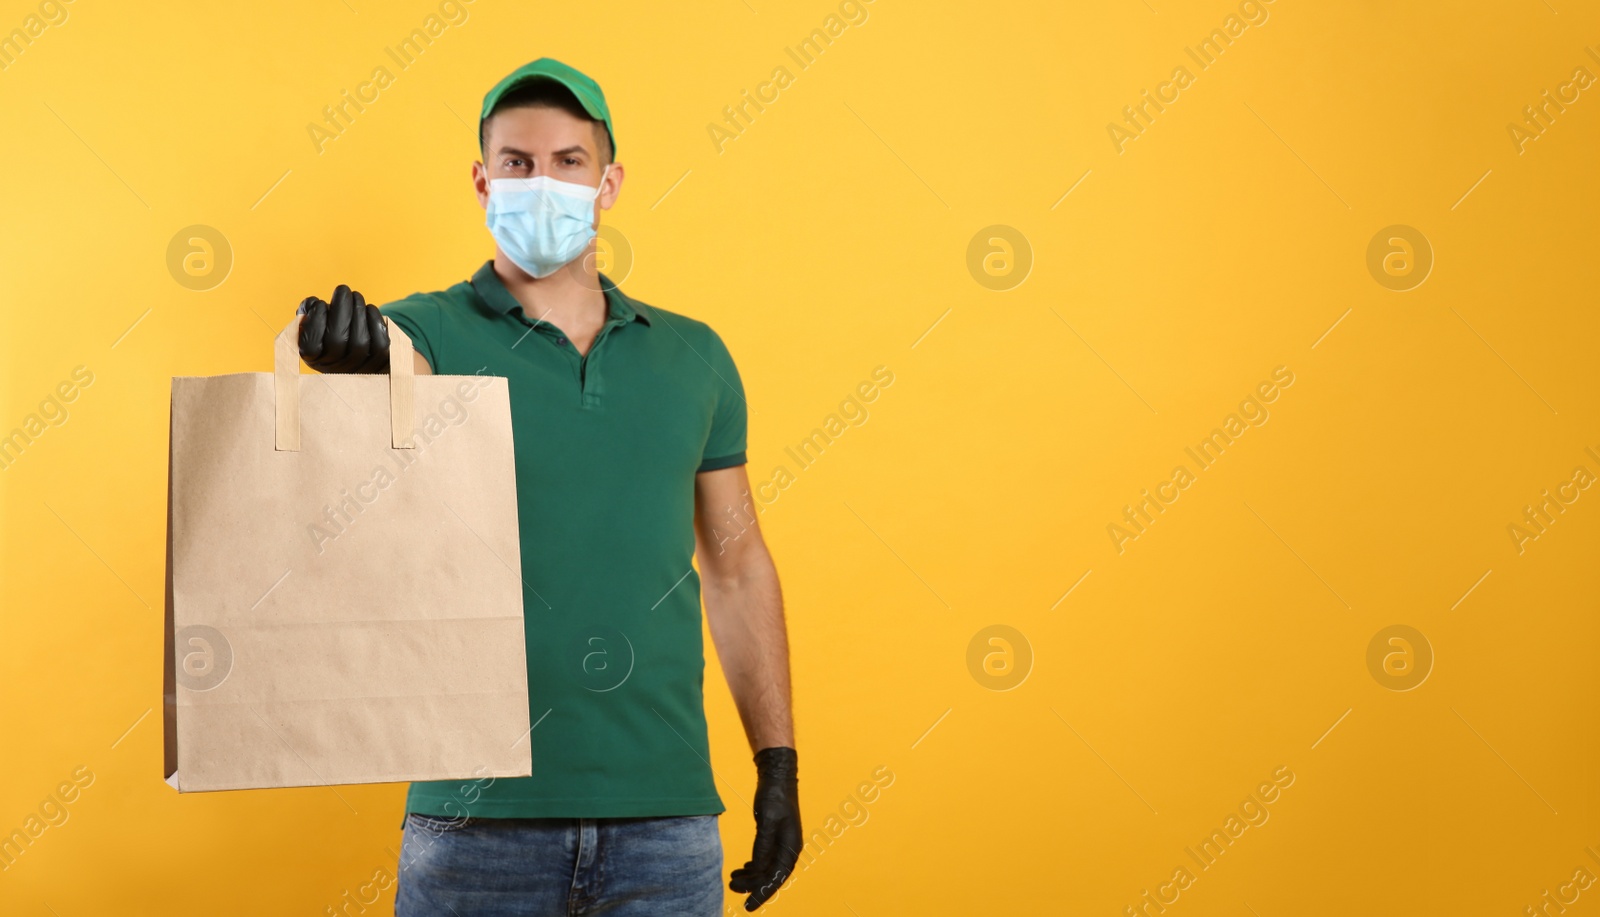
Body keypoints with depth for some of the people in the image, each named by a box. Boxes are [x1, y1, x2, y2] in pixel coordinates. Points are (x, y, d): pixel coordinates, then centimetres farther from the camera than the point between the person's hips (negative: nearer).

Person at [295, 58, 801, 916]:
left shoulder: (694, 358, 9)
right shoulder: (430, 330, 1)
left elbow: (736, 565, 13)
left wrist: (778, 764, 10)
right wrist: (363, 367, -45)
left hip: (665, 812, 3)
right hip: (479, 815, -2)